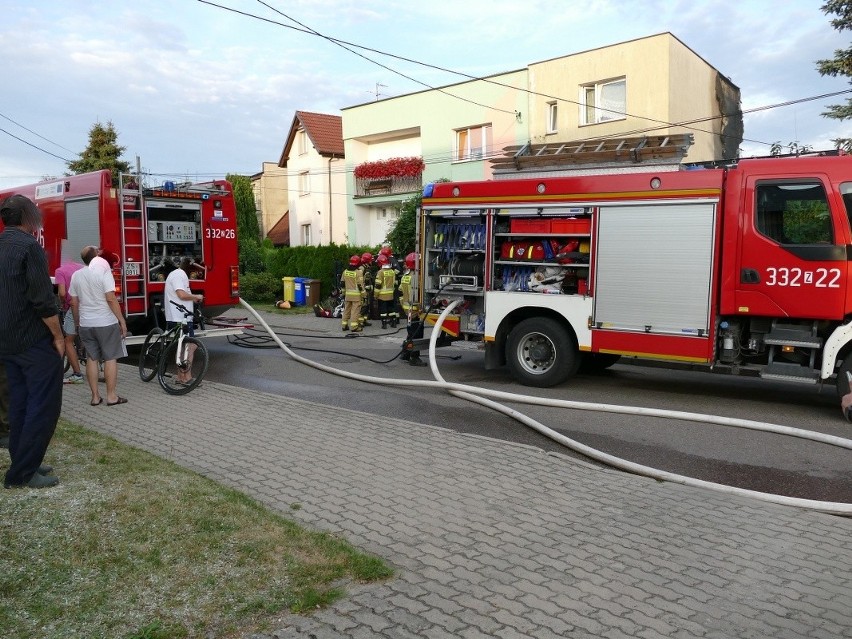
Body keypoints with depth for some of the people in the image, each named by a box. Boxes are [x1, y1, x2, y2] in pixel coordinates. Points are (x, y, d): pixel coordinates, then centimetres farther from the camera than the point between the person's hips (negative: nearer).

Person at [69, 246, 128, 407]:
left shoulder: (76, 275, 7)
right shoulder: (103, 272, -10)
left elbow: (74, 303, 10)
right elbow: (111, 299, -16)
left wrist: (77, 323, 21)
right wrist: (122, 321, -11)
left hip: (85, 325, 5)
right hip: (106, 323, -5)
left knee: (92, 358, 11)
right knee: (110, 358, 2)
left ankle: (95, 396, 14)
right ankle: (111, 396, 5)